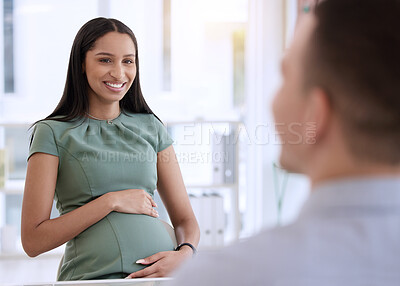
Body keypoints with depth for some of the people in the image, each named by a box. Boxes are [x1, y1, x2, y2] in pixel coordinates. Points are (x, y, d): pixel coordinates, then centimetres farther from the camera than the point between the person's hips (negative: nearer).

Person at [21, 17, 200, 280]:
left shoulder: (151, 128, 17)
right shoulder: (54, 133, 6)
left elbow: (185, 219, 18)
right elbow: (33, 241, 0)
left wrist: (185, 254, -4)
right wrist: (112, 201, -5)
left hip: (160, 273, 2)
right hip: (92, 276, -1)